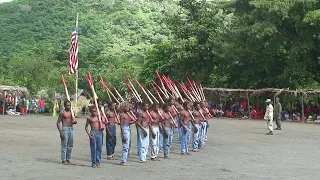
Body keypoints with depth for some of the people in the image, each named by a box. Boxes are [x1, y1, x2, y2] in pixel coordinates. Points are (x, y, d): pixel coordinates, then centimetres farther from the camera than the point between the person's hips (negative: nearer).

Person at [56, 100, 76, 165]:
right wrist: (60, 132, -14)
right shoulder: (62, 113, -6)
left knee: (70, 145, 8)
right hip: (65, 129, -6)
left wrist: (74, 122, -2)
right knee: (64, 145, -4)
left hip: (71, 129, 6)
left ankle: (68, 159, 18)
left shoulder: (71, 112, 12)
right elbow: (58, 123, -7)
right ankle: (63, 160, 3)